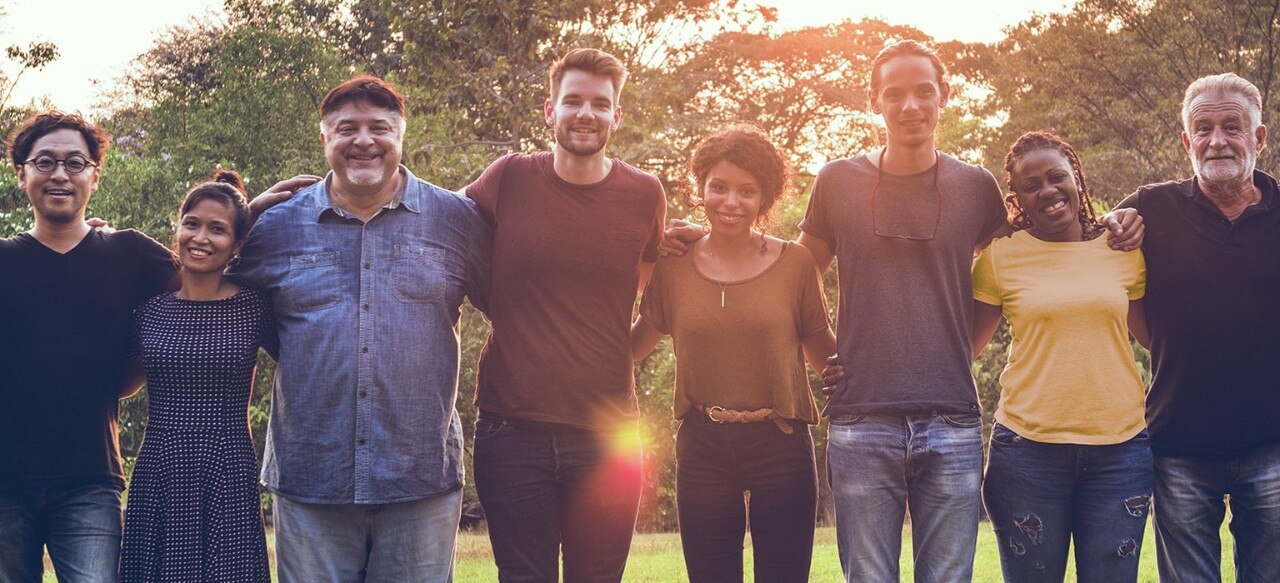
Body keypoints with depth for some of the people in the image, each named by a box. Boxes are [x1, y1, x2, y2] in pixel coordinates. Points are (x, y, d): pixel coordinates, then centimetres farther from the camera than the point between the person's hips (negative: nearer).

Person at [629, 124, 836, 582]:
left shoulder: (794, 264, -1)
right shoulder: (674, 266, 3)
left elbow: (825, 355, 5)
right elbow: (634, 346, 14)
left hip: (781, 446, -1)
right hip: (703, 449, 1)